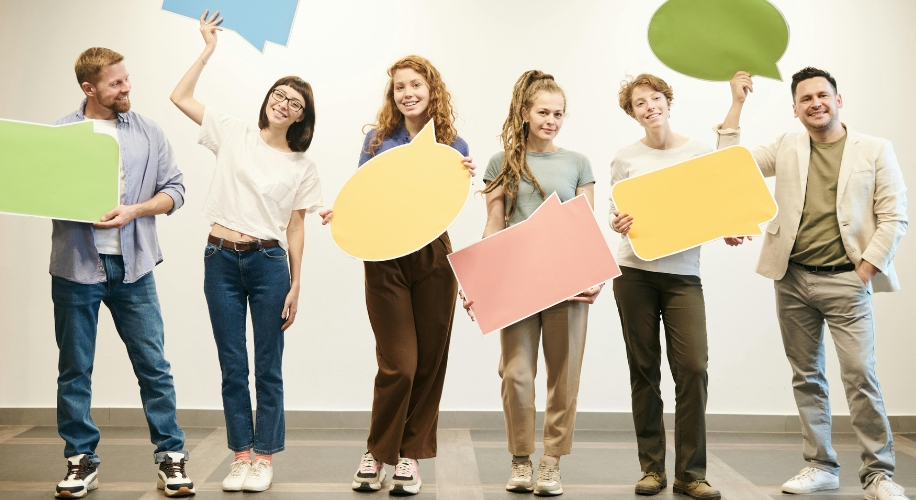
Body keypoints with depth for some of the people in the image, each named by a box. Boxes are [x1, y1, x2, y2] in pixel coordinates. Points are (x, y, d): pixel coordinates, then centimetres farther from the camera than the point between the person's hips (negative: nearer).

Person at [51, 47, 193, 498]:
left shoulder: (147, 132, 6)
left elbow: (174, 191, 4)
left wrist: (134, 210, -11)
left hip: (132, 267, 1)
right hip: (76, 267, 0)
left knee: (153, 365, 2)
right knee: (74, 370, 9)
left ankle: (171, 456, 13)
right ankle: (81, 460, 22)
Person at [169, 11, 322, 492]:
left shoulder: (302, 166, 5)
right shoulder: (234, 134, 7)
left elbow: (295, 228, 5)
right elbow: (180, 96, 6)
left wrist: (295, 286, 1)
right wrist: (208, 49, 4)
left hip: (269, 262, -1)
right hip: (221, 259, 1)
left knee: (267, 368, 3)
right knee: (232, 366, 6)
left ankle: (265, 457, 15)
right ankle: (240, 456, 16)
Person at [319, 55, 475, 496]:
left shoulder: (453, 146, 5)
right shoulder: (378, 139, 4)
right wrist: (339, 214, -12)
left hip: (433, 256, 2)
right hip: (385, 257, -2)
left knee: (430, 360, 5)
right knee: (399, 363, -7)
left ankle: (411, 454, 20)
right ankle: (377, 451, 15)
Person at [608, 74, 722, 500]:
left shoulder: (700, 152, 7)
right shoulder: (626, 159, 6)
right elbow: (615, 215, 9)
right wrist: (617, 223, -14)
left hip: (683, 273, 0)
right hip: (634, 271, 0)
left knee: (693, 368, -9)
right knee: (644, 370, 5)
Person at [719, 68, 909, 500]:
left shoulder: (875, 150, 3)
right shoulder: (786, 148, 11)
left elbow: (894, 217, 0)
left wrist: (866, 268, -8)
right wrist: (737, 103, 3)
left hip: (846, 281, -3)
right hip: (792, 280, 3)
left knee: (861, 376, -8)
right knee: (806, 377, 8)